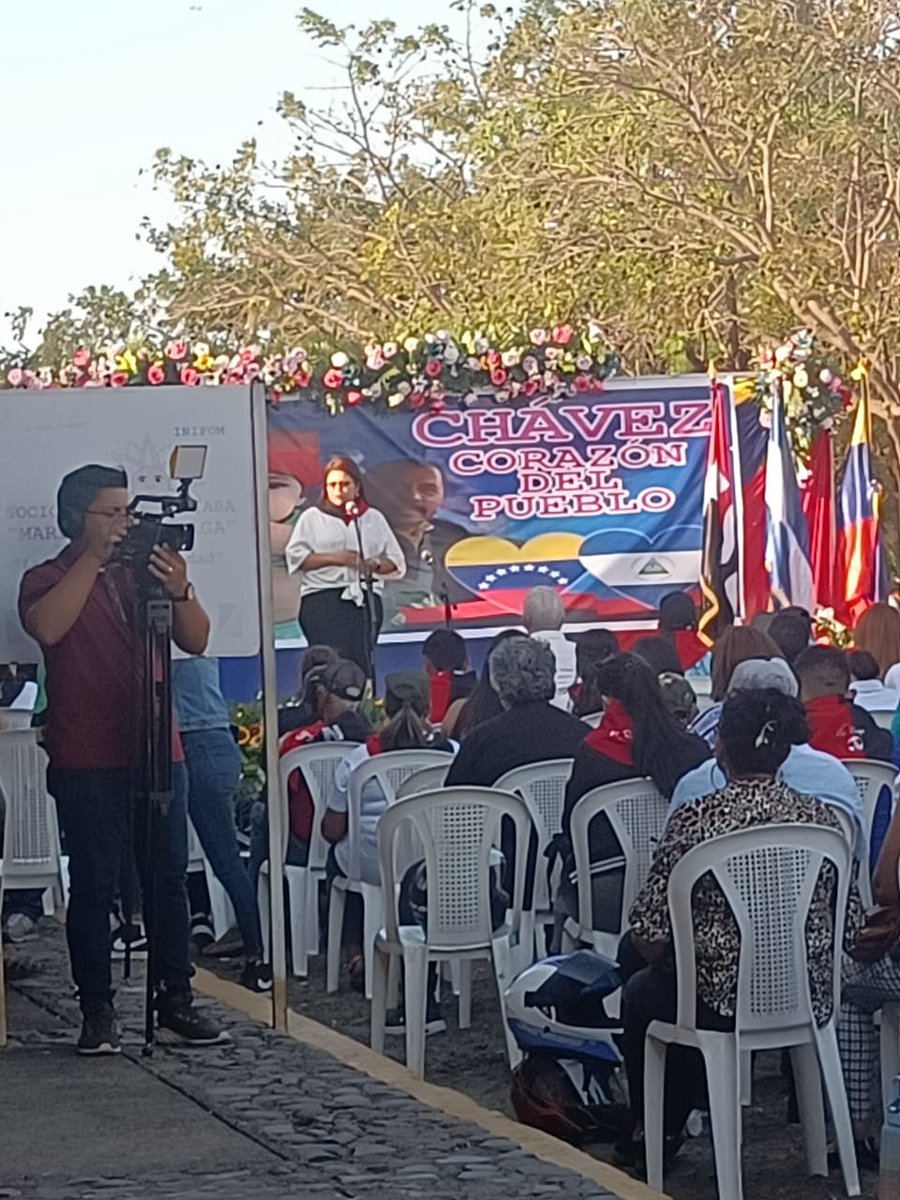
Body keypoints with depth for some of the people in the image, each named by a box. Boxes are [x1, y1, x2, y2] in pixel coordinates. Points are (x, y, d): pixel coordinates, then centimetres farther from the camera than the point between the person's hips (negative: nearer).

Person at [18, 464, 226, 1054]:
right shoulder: (49, 579, 1)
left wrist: (179, 592, -12)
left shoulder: (145, 572, 14)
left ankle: (176, 998, 14)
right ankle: (97, 1011, 4)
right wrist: (92, 560, -20)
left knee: (169, 878, 6)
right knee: (94, 886, -2)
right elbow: (45, 628, -22)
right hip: (87, 762, -4)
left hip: (157, 752, 4)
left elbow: (197, 642, 7)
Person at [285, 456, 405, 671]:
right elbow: (295, 557, 1)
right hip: (323, 599, -2)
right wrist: (333, 558, -9)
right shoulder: (312, 518, 12)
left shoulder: (373, 518, 19)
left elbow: (396, 562, 15)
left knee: (362, 661, -7)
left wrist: (376, 564, -7)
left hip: (365, 599, 2)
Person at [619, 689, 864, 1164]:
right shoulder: (822, 818, -4)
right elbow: (851, 928, 1)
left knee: (640, 992, 31)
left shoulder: (695, 820, -16)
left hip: (721, 1000, -5)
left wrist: (654, 956, 8)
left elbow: (649, 932, -14)